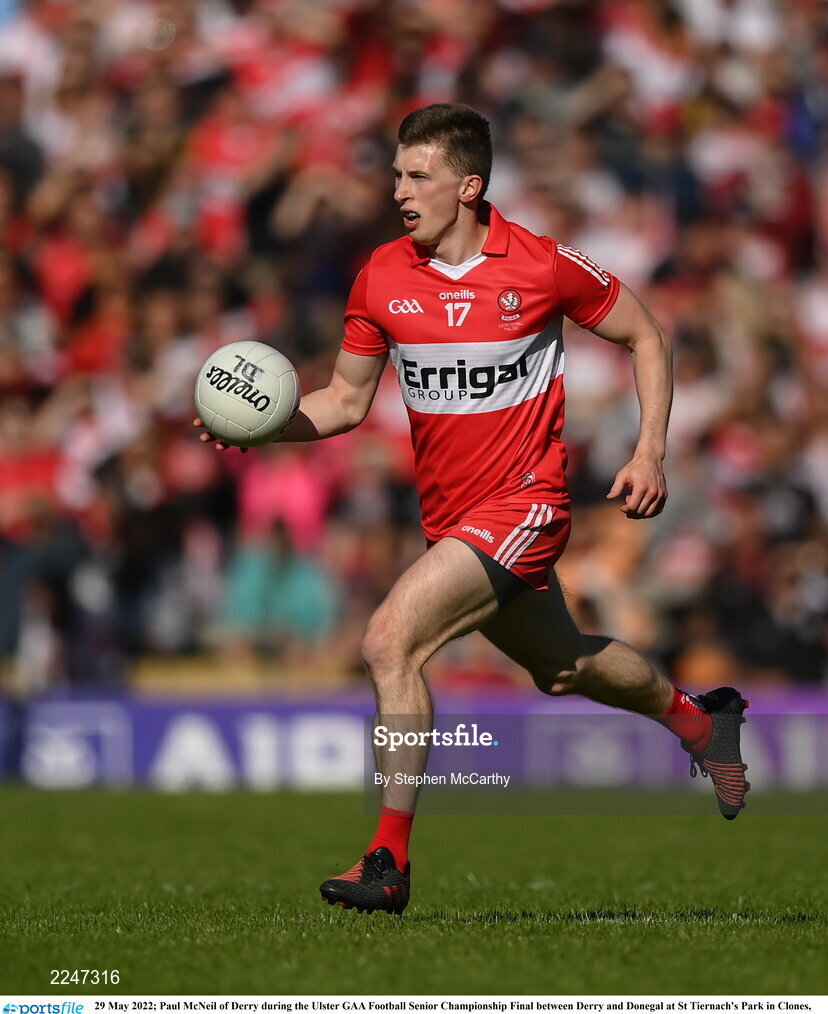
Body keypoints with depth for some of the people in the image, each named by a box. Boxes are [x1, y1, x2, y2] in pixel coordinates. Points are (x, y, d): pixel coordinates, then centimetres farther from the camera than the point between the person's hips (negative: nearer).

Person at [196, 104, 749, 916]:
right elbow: (347, 400, 7)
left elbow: (644, 338, 1)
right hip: (448, 513, 6)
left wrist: (649, 453, -8)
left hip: (521, 506, -6)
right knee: (562, 666, 24)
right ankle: (698, 720, 53)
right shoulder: (382, 277, -1)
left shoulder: (544, 268, -14)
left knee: (390, 641, -22)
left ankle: (389, 861, -16)